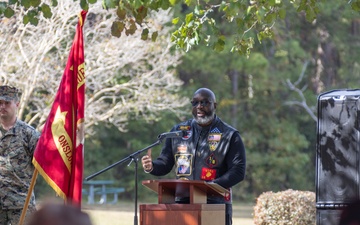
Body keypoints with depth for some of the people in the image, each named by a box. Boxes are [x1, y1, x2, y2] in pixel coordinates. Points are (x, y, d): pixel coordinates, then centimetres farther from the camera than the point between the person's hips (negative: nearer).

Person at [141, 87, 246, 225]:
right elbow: (165, 164, 16)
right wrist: (151, 167, -9)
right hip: (182, 202, 3)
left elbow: (238, 171, -5)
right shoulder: (178, 131, 15)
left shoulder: (229, 135, 3)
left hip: (215, 204, -3)